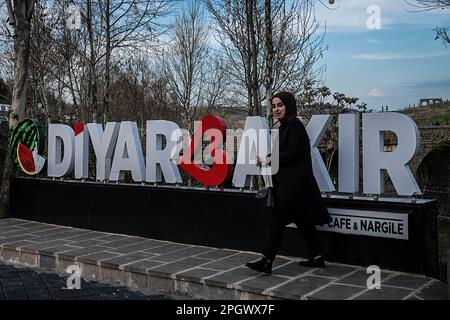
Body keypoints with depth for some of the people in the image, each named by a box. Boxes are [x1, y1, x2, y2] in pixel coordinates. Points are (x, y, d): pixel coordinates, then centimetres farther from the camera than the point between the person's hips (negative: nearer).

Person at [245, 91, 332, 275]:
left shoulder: (295, 125, -11)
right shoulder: (285, 127, 19)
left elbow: (295, 152, -20)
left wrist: (270, 159, -15)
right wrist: (266, 159, 5)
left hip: (293, 182, -10)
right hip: (287, 180, 10)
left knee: (276, 219, -10)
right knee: (303, 220, 13)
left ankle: (266, 261, -8)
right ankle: (317, 258, 21)